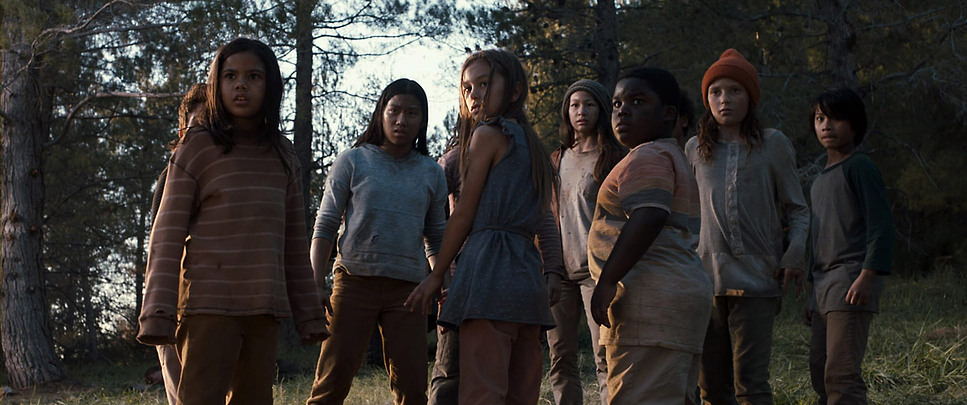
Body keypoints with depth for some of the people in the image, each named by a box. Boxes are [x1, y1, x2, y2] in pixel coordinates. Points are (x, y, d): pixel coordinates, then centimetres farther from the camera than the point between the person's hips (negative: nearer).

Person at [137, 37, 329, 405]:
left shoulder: (282, 155, 14)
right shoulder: (196, 149, 1)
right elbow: (167, 236, -3)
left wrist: (308, 314, 15)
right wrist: (157, 315, -13)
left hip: (264, 310, 5)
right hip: (209, 303, -5)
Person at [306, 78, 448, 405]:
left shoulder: (431, 173, 14)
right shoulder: (352, 161, 7)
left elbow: (436, 239, 19)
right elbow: (325, 227, 5)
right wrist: (316, 285, -5)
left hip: (407, 289, 2)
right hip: (354, 282, -2)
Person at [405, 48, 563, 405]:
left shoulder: (488, 134, -1)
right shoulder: (531, 144, 22)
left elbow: (464, 213, -2)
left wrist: (436, 276, 3)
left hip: (488, 269, -9)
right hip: (528, 276, 9)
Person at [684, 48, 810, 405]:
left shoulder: (773, 145, 5)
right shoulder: (695, 149, 12)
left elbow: (797, 209, 9)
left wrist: (795, 255, -7)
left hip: (756, 279, -3)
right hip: (706, 279, 3)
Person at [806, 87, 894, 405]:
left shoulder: (859, 167, -4)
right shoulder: (821, 180, 22)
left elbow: (880, 224, -12)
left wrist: (867, 275, -22)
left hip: (852, 279, -9)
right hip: (824, 283, 9)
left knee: (841, 373, -16)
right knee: (819, 370, 8)